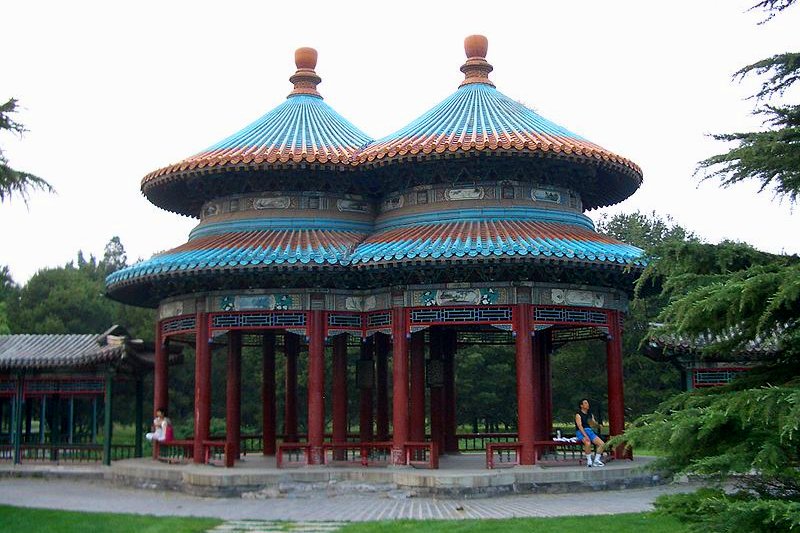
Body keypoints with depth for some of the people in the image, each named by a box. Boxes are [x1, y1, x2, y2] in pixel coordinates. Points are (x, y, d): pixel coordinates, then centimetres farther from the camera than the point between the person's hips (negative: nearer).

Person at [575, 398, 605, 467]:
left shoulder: (590, 414, 18)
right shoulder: (578, 414, -3)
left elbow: (595, 424, 13)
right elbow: (579, 426, -15)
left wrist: (594, 423, -14)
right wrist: (585, 436, -27)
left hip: (590, 431, 6)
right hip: (581, 432, -6)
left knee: (602, 444, -13)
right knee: (588, 443, -36)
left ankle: (596, 460, -2)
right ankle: (589, 460, -19)